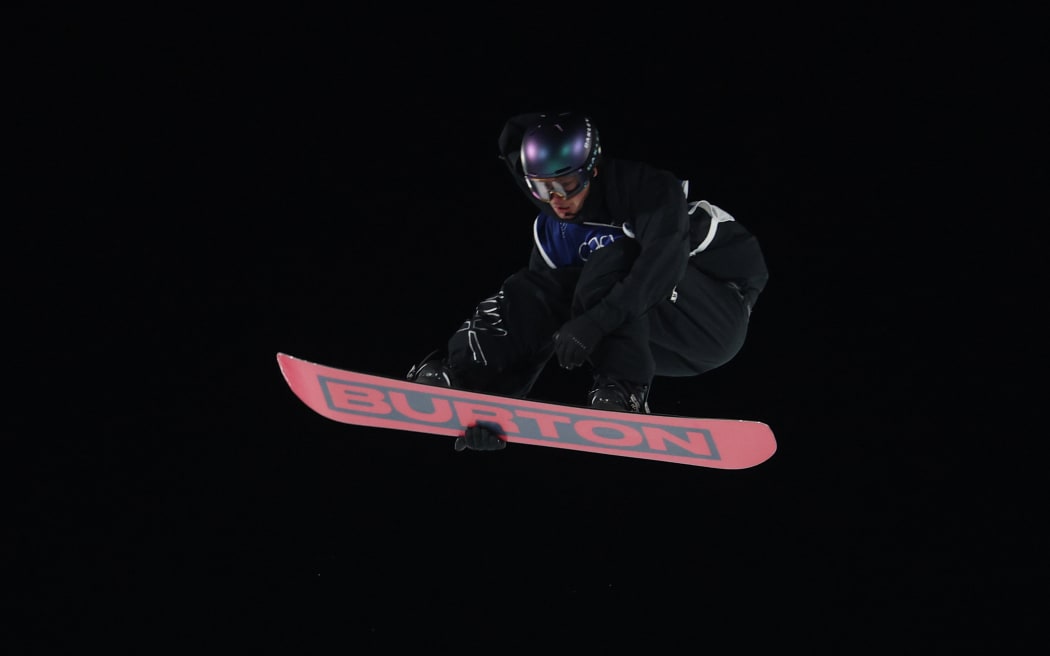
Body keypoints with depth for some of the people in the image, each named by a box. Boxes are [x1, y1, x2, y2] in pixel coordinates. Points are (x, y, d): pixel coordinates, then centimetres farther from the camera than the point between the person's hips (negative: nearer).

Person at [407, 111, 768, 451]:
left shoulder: (649, 185, -17)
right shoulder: (552, 232, 0)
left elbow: (665, 260, -35)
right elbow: (533, 320, -4)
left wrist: (596, 321, -44)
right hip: (665, 348, 6)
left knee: (610, 259, -29)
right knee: (535, 291, -10)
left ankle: (623, 391, -32)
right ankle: (459, 378, -21)